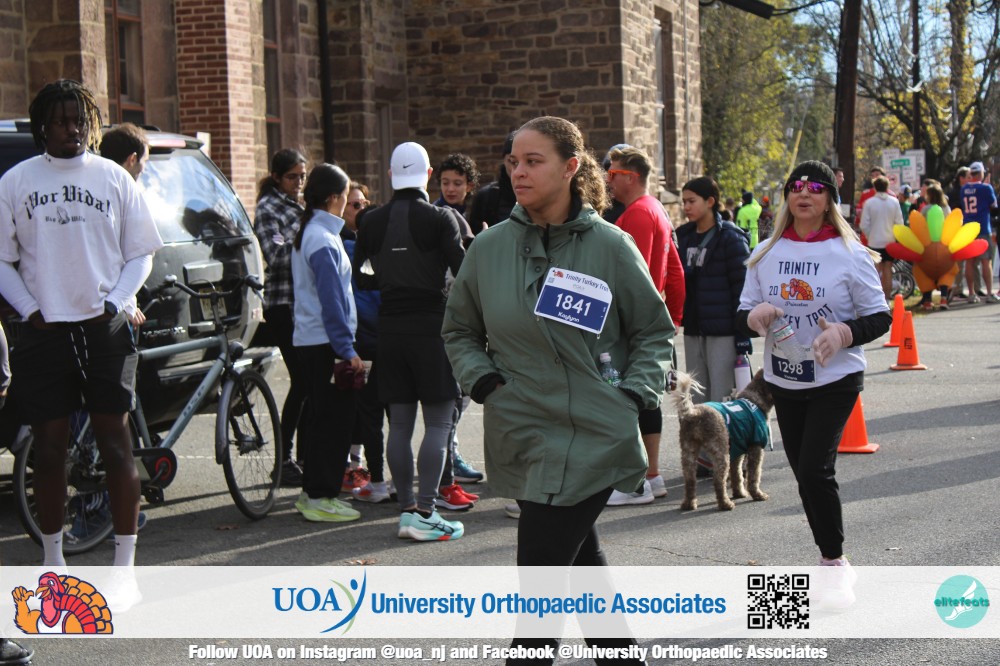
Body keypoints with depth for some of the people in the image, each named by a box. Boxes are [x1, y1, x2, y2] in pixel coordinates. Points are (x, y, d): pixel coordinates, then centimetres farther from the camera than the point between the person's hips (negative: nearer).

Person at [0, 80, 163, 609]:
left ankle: (125, 570, 4)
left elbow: (140, 253, 9)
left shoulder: (113, 178, 6)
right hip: (44, 333, 0)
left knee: (115, 445, -1)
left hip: (105, 328, 0)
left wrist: (116, 301, -5)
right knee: (50, 449, 5)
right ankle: (53, 562, 18)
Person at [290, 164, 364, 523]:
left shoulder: (306, 233, 14)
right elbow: (332, 301, -19)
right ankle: (321, 497, 0)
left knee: (319, 417, 15)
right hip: (326, 343, -10)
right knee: (333, 419, -4)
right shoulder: (324, 240, -17)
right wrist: (348, 350, -17)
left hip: (308, 341, 10)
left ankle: (312, 491, 22)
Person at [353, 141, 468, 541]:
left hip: (390, 326, 5)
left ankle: (406, 509, 13)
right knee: (438, 422, -1)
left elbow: (358, 277, 10)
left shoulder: (372, 221, 5)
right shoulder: (440, 218, -8)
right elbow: (462, 271, -13)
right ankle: (424, 512, -5)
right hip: (431, 324, -4)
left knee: (399, 424, 9)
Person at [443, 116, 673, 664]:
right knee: (580, 555, 17)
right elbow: (460, 331, 16)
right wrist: (483, 380, 0)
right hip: (519, 437, 4)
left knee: (541, 566, -9)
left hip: (592, 438, -4)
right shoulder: (489, 248, 3)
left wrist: (633, 396, -6)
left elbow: (654, 331, 6)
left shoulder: (611, 246, -4)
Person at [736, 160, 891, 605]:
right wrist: (754, 316, -16)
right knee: (806, 474, 9)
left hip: (836, 379, -4)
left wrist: (844, 332, -23)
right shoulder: (766, 254, 5)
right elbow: (742, 315, 8)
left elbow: (880, 317, -3)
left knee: (814, 470, -15)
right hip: (783, 381, 4)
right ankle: (831, 561, 25)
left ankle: (834, 561, 3)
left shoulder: (850, 254, -6)